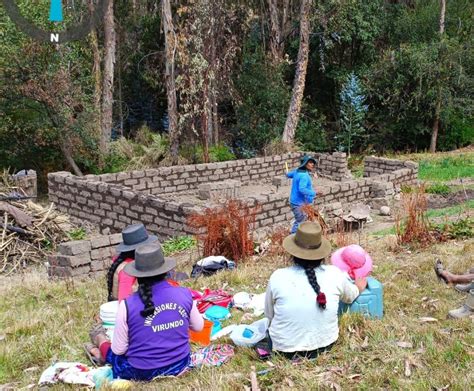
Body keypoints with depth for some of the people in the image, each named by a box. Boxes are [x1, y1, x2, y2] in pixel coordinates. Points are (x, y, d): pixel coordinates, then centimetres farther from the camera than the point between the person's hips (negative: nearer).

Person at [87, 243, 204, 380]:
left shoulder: (128, 305, -20)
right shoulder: (184, 294, -12)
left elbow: (118, 350, -11)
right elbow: (199, 326, 5)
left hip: (142, 373, -3)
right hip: (180, 365, 3)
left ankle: (102, 341, 56)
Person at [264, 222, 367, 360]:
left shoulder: (278, 277, -19)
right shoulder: (334, 274, -14)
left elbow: (269, 314, -2)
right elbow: (350, 297, 9)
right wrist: (359, 287, 32)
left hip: (286, 349, -1)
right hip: (325, 345, 1)